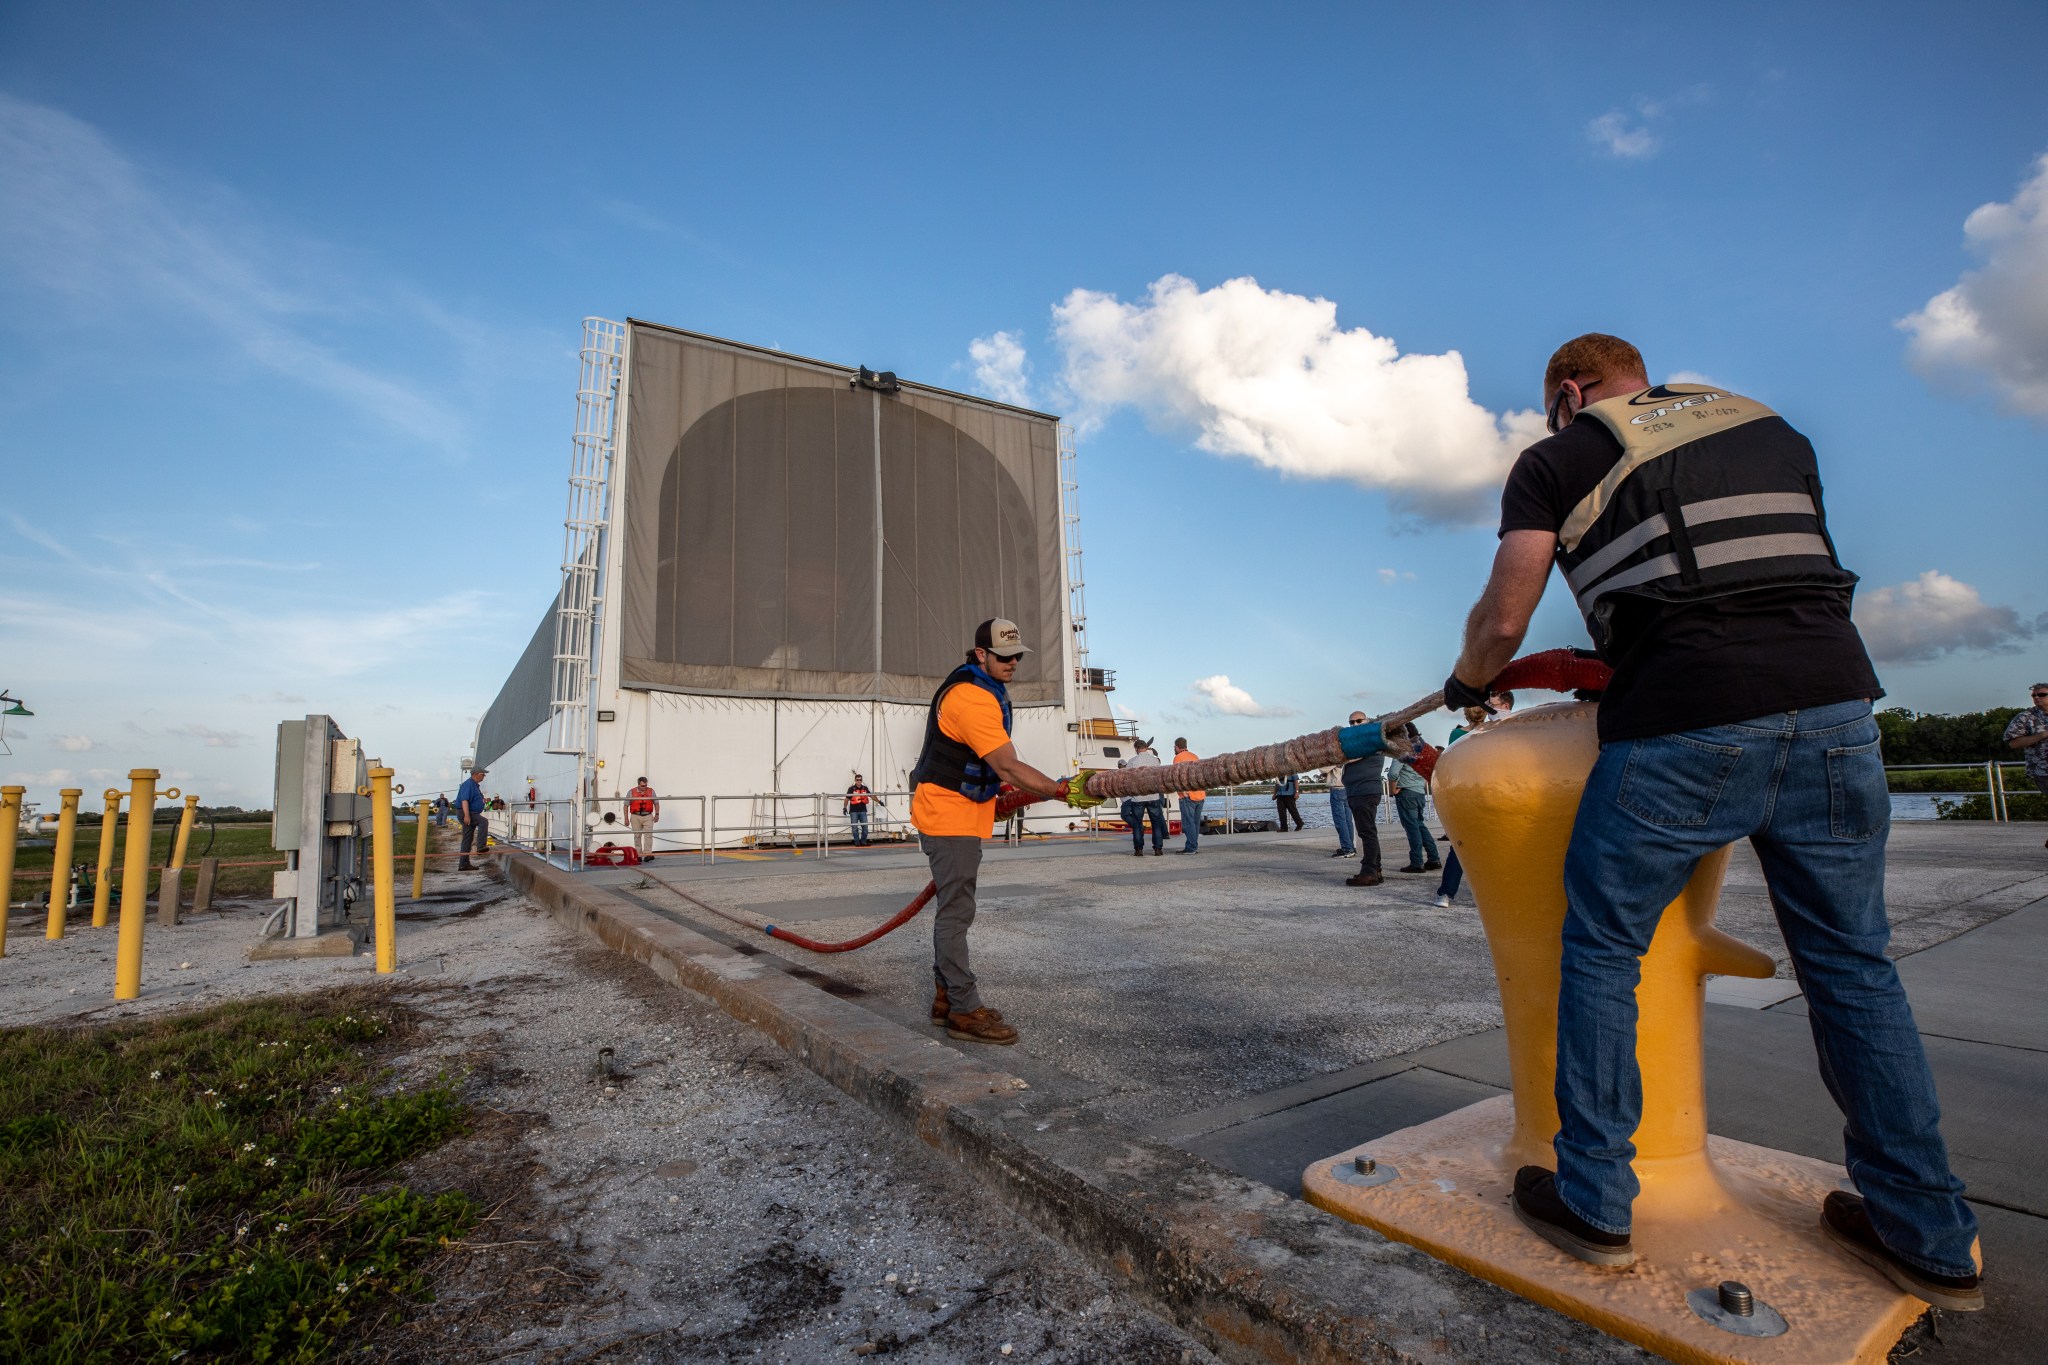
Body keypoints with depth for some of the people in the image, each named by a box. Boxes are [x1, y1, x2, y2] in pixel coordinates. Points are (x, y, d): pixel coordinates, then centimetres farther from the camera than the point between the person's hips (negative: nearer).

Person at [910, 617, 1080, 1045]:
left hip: (962, 811, 11)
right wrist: (1061, 791, -33)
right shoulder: (971, 698, -23)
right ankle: (964, 1010, -2)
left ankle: (946, 997, 23)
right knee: (956, 910, -8)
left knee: (953, 908, 14)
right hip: (948, 813, -11)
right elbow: (1009, 767, -30)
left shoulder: (986, 690, 12)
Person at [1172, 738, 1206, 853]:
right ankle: (1194, 846, 14)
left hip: (1188, 796, -7)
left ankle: (1190, 847, -8)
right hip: (1200, 795, 7)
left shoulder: (1178, 758, -4)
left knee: (1188, 822, -6)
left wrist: (1184, 792, -14)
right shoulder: (1195, 756, 17)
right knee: (1196, 822, 11)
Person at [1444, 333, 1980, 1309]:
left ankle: (1593, 1203, 16)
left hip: (1683, 726, -5)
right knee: (1850, 964, 17)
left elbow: (1503, 618, 1)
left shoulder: (1556, 459, 8)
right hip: (1835, 702, 6)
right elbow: (1795, 572, 27)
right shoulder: (1771, 428, 24)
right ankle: (1928, 1234, 26)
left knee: (1601, 949, 8)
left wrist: (1467, 683, 20)